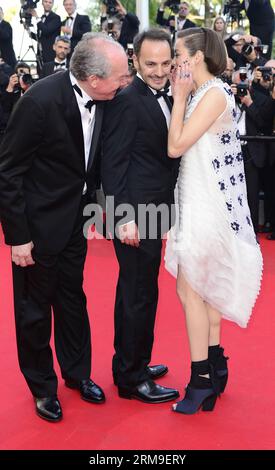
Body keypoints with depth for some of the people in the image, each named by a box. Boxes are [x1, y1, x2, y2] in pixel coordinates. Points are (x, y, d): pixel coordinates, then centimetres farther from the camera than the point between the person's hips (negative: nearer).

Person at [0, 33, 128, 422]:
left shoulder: (101, 99, -9)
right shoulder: (40, 100, -26)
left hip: (75, 221, 6)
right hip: (39, 225, -5)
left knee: (73, 299, 20)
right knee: (35, 309, 11)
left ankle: (78, 372, 40)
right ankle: (42, 386, 32)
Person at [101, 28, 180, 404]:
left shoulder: (161, 99, 13)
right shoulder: (127, 100, -15)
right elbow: (114, 163, -18)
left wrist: (165, 213, 13)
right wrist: (124, 218, -22)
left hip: (152, 212, 9)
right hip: (135, 214, -9)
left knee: (135, 292, 18)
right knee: (140, 295, -1)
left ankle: (130, 365, 33)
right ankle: (132, 378, 14)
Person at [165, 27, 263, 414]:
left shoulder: (214, 93, -16)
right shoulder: (200, 94, 11)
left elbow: (176, 146, -19)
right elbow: (179, 143, 7)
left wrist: (179, 95, -11)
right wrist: (181, 95, 6)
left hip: (207, 203, -9)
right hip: (197, 200, 9)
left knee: (189, 289, -4)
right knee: (204, 287, 14)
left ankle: (202, 379, 5)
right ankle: (215, 366, 24)